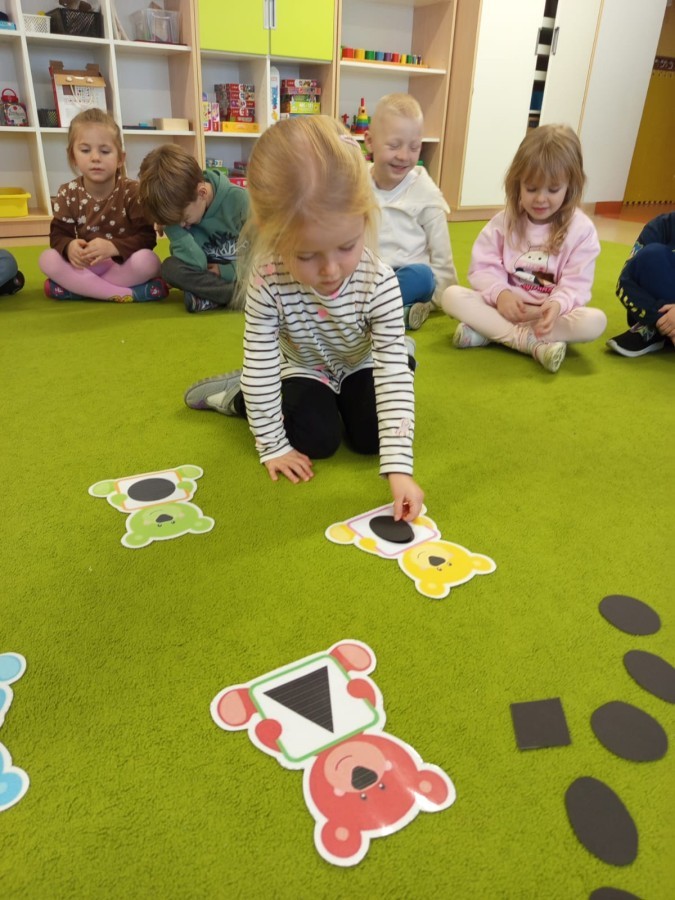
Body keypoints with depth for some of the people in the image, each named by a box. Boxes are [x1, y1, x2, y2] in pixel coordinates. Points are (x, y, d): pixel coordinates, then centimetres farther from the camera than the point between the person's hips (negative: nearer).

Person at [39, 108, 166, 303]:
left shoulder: (133, 191, -13)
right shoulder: (67, 194, -5)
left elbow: (147, 237, -20)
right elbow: (58, 234, -6)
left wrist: (113, 246, -37)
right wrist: (69, 246, -32)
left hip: (123, 264, -2)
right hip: (86, 265, 3)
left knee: (147, 261, -33)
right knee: (48, 259, -22)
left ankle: (77, 287, -21)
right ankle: (125, 293, -28)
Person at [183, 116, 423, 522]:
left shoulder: (379, 283, -33)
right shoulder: (268, 284, -33)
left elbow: (393, 374, -34)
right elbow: (260, 366, -24)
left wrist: (399, 467, -39)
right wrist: (273, 447, -19)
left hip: (360, 366, 1)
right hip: (304, 369, -1)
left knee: (370, 436, -14)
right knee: (317, 439, -20)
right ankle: (240, 394, 6)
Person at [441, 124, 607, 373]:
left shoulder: (581, 229, -4)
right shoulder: (504, 221, 1)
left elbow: (576, 283, -10)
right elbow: (483, 267, -4)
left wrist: (557, 305, -33)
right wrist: (500, 293, -26)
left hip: (550, 313, -1)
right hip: (505, 305, 1)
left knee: (595, 321, -31)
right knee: (452, 296, -23)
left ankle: (489, 332, -32)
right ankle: (533, 343, -31)